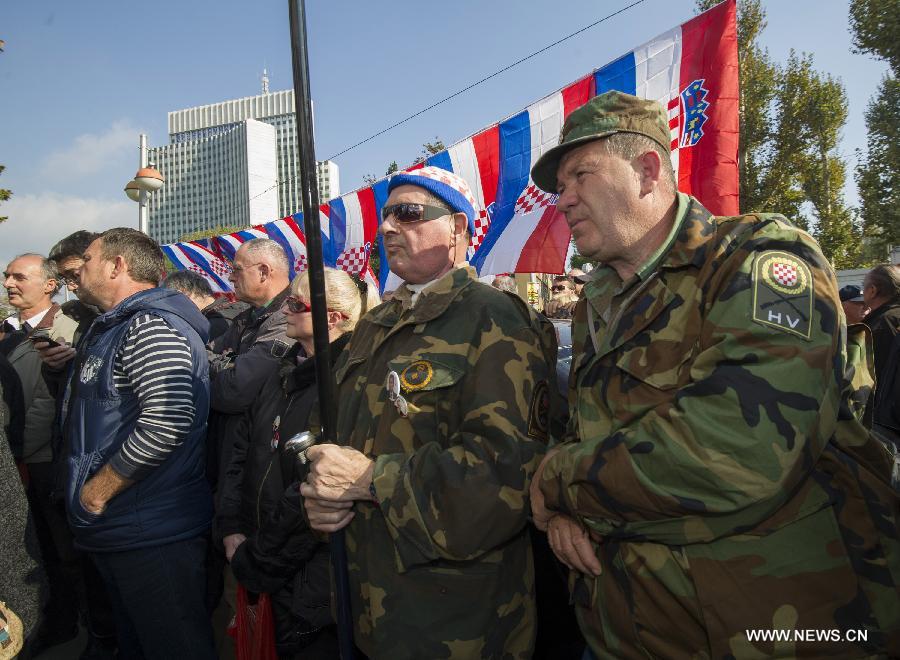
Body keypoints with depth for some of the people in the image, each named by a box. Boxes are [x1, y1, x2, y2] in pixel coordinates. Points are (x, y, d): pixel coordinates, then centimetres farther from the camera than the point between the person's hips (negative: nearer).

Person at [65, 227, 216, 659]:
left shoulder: (151, 326, -18)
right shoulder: (111, 327, 16)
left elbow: (169, 419, -32)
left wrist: (98, 490, -21)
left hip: (153, 537, -10)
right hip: (117, 529, 10)